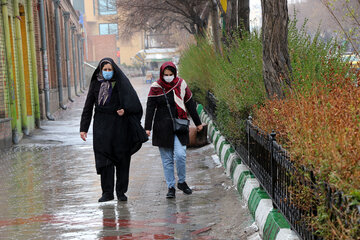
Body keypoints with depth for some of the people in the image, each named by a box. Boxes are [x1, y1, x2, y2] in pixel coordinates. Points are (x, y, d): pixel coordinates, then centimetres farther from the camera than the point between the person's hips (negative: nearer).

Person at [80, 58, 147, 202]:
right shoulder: (95, 84, 6)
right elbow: (88, 107, 7)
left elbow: (132, 102, -2)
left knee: (122, 158, 2)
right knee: (104, 158, -4)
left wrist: (125, 110, -23)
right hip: (102, 125, 1)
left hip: (119, 125, -1)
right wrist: (83, 128, 2)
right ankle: (107, 192, 1)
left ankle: (121, 192, 11)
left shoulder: (121, 82, 1)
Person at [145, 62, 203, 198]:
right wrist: (147, 128, -7)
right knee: (167, 159, 4)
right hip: (162, 128, 0)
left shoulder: (181, 85, 3)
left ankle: (181, 182, 8)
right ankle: (170, 187, 12)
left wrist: (198, 123, 16)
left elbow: (190, 105, 11)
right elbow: (150, 108, 0)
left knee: (180, 155, -13)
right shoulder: (156, 87, 0)